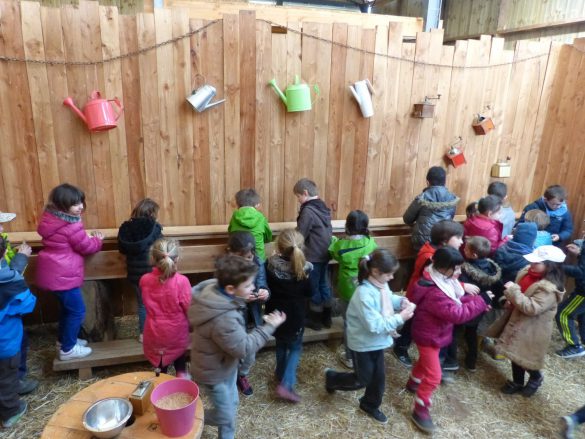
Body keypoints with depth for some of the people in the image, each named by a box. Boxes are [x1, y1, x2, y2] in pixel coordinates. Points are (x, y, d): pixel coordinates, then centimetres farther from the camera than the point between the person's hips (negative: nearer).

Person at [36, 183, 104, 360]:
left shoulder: (52, 218, 6)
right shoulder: (71, 226, -23)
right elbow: (86, 247, -12)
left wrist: (88, 238, 10)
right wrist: (97, 240, 7)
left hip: (53, 273, 10)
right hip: (63, 276, -10)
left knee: (67, 308, 25)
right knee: (77, 311, 4)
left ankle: (65, 340, 40)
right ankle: (68, 349, 14)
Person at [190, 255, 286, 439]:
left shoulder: (214, 290, -13)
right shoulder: (222, 320, -40)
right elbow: (243, 347, -29)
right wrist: (270, 326, -23)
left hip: (225, 365, 9)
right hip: (214, 373, -9)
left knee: (231, 405, 26)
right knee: (224, 415, 13)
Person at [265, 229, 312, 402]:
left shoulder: (270, 264, -18)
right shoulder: (305, 269, -20)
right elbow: (309, 292, -6)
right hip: (295, 315, -2)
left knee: (281, 344, 27)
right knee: (295, 348, 17)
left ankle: (281, 374, 45)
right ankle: (285, 385, 4)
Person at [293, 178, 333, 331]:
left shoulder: (308, 211, -19)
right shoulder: (323, 207, 6)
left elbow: (300, 235, -16)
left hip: (313, 256, -8)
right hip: (324, 254, 8)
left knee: (313, 287, 6)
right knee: (324, 284, 18)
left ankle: (315, 320, 18)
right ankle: (326, 317, 29)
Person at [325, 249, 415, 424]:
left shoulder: (381, 285, -8)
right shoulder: (364, 294, -35)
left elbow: (388, 299, 14)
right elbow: (375, 326, -32)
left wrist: (401, 301, -7)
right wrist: (399, 318, -28)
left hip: (377, 341, 8)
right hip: (363, 343, -8)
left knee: (379, 376, 19)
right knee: (362, 380, 11)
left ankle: (370, 405, 44)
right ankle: (332, 378, 37)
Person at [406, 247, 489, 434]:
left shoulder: (443, 281, -6)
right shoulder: (434, 293, -37)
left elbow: (456, 300, 5)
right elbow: (458, 314, -36)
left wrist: (475, 300, -12)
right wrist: (481, 301, -28)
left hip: (434, 333, 10)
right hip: (428, 336, -10)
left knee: (426, 361, 31)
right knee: (433, 376, -2)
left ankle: (413, 383, 56)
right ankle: (420, 411, 14)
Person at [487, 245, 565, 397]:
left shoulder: (549, 289, -27)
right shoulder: (527, 272, -3)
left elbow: (532, 308, -34)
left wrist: (513, 291, -34)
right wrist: (510, 300, -1)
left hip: (531, 331, -8)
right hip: (517, 322, 8)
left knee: (524, 358, 6)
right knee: (515, 355, 20)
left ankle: (536, 378, 37)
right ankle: (517, 382, 40)